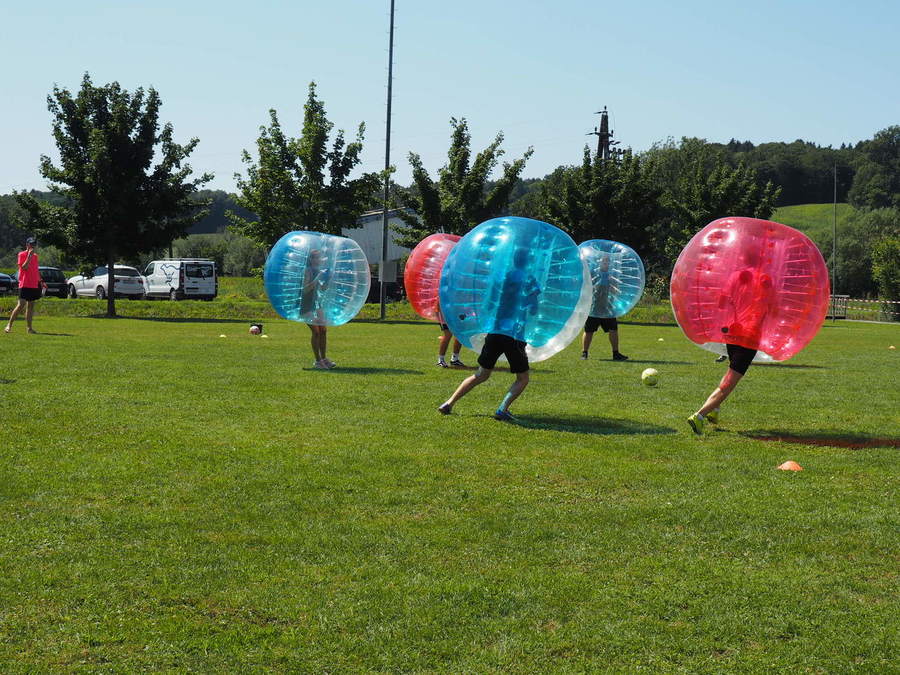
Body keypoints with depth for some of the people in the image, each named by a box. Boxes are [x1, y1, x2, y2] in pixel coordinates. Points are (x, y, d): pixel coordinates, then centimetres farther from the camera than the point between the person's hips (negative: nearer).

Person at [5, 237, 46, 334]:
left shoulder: (35, 256, 15)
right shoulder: (22, 254, -4)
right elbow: (24, 267, -16)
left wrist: (41, 281, 15)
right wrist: (29, 256, -18)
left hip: (34, 285, 7)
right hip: (24, 285, -7)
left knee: (31, 305, 7)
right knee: (21, 304, -11)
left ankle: (29, 328, 8)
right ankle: (9, 325, -3)